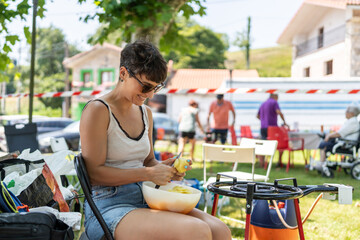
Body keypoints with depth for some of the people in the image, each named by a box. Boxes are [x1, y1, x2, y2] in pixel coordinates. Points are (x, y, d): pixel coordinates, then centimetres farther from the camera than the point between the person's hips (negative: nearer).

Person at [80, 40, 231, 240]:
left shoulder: (145, 113, 16)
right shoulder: (97, 111, -7)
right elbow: (94, 173, -12)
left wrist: (163, 167, 1)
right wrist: (148, 173, -16)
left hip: (145, 200, 7)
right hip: (108, 207, -7)